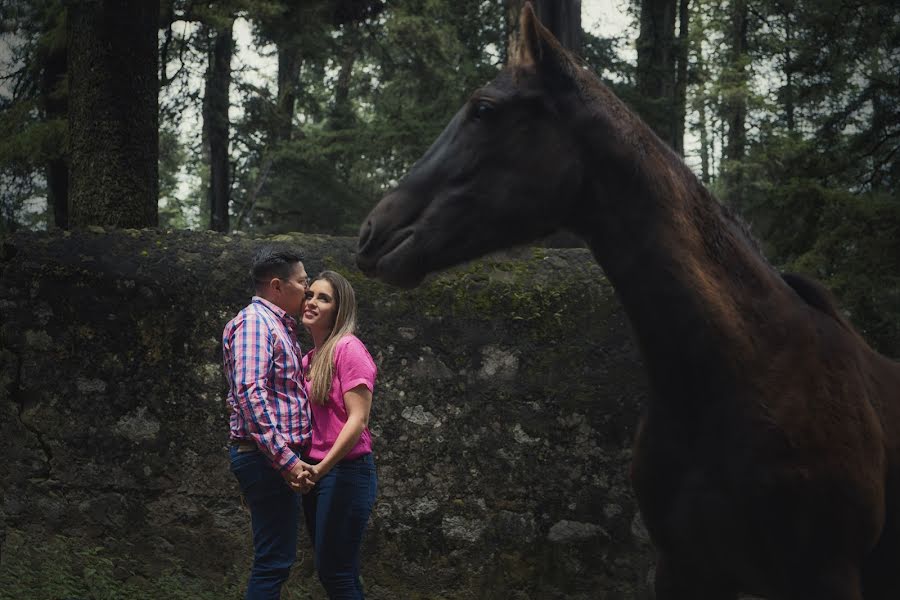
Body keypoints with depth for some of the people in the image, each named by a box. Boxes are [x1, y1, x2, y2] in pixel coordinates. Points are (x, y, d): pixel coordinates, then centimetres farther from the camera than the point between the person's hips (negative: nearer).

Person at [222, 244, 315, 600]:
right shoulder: (255, 322, -12)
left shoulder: (279, 326, 19)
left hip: (280, 458, 10)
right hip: (267, 459, -10)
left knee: (275, 559, 14)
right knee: (274, 561, -9)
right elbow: (251, 393, -24)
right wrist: (285, 459, -28)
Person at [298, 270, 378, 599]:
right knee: (331, 572, 12)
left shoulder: (348, 348, -10)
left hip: (345, 471, -8)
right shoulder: (307, 359, 13)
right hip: (315, 474, 8)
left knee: (335, 573, -8)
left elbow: (358, 418, -17)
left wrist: (323, 467, -24)